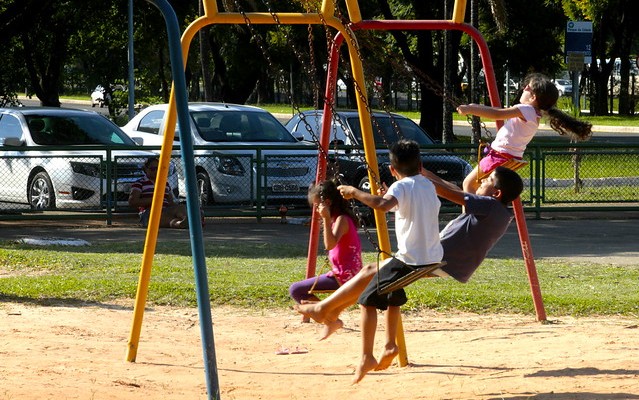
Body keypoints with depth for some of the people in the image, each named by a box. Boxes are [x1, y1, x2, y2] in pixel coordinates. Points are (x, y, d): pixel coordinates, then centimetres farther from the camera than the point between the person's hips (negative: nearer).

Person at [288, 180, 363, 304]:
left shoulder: (341, 219, -15)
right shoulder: (337, 219, 15)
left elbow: (330, 245, -30)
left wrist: (326, 219, -31)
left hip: (343, 277, -11)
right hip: (343, 274, 11)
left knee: (295, 290, -15)